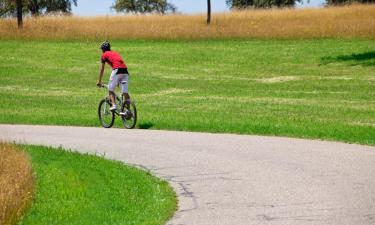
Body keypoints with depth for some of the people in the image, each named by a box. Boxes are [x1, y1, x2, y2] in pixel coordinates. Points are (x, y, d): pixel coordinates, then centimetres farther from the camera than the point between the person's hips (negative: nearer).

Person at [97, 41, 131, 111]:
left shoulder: (104, 55, 15)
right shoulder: (115, 53, 33)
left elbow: (102, 69, 15)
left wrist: (99, 81, 24)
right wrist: (119, 80, 46)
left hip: (117, 70, -5)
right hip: (125, 70, 5)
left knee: (110, 90, 7)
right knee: (125, 92, 5)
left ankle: (113, 105, -11)